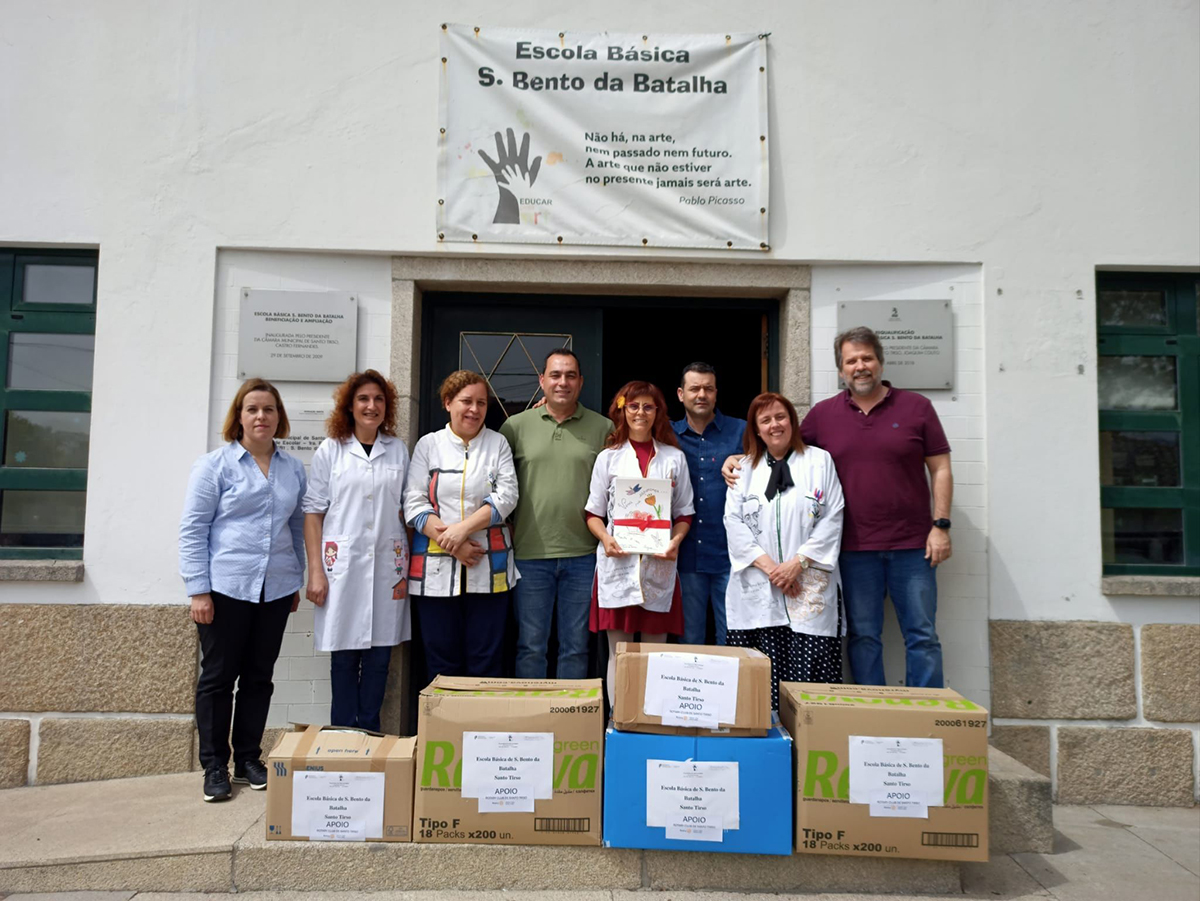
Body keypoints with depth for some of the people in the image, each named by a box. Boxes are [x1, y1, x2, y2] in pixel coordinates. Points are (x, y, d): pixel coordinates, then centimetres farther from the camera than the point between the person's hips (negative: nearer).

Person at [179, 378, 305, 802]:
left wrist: (297, 582, 14)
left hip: (275, 589, 4)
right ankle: (215, 767, 18)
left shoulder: (293, 469, 9)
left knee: (259, 677, 11)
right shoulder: (215, 464, -3)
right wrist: (198, 591, -10)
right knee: (218, 676, 6)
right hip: (225, 588, -4)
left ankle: (248, 759, 24)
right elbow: (192, 529, -5)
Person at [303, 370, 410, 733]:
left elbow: (406, 511, 11)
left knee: (380, 655, 6)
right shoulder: (330, 451, 4)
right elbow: (313, 512, 2)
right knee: (344, 655, 2)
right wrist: (315, 571, -5)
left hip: (386, 565, 2)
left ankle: (369, 734, 18)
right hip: (343, 564, -2)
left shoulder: (399, 451, 9)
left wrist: (407, 569, 5)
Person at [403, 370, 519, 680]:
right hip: (436, 568, 0)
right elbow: (414, 502, 0)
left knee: (486, 660, 3)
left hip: (488, 567, 0)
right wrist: (453, 545, -11)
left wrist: (463, 529, -15)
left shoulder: (498, 443, 9)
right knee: (441, 660, 5)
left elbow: (506, 497, -3)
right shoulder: (428, 444, 8)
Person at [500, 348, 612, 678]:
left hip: (582, 555, 1)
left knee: (576, 647, 11)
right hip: (530, 553, 0)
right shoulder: (516, 426, 4)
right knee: (530, 646, 8)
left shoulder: (603, 428, 4)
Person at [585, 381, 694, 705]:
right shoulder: (608, 457, 7)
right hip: (617, 562, -1)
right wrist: (606, 539, -12)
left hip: (659, 564, 1)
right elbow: (593, 512, 7)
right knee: (618, 651, 3)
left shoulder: (675, 458, 9)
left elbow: (684, 513, 11)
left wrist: (676, 542, -8)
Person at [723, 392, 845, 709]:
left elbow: (832, 519, 1)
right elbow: (734, 521, 4)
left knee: (807, 673, -6)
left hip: (809, 589, -1)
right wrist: (768, 566, -7)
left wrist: (797, 563, -9)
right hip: (757, 589, 2)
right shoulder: (744, 468, 14)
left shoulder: (820, 461, 8)